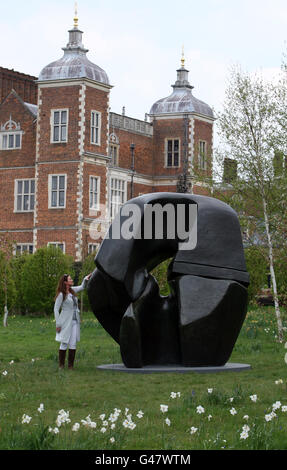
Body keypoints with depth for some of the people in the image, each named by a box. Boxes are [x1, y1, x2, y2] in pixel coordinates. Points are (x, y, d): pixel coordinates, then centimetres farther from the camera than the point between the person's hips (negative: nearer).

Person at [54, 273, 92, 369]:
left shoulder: (72, 290, 8)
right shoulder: (61, 294, -10)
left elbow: (82, 287, 26)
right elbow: (56, 309, -9)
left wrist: (86, 279, 6)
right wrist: (58, 324, -11)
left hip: (75, 321, 6)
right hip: (66, 321, -6)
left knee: (73, 343, 1)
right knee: (64, 343, 0)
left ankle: (70, 364, 5)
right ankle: (61, 364, 10)